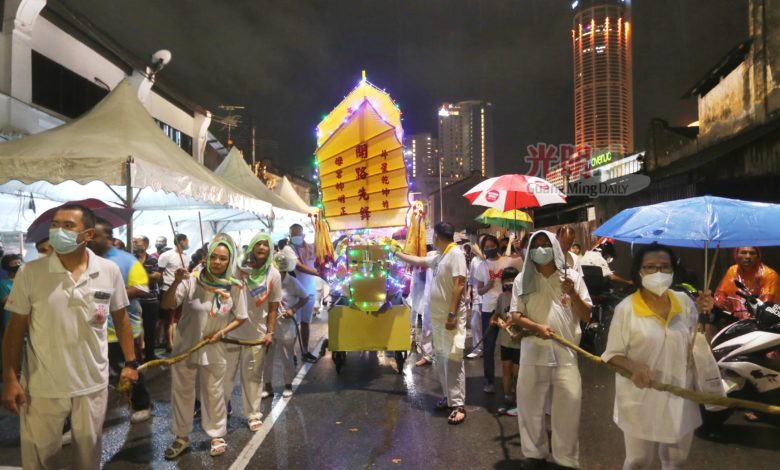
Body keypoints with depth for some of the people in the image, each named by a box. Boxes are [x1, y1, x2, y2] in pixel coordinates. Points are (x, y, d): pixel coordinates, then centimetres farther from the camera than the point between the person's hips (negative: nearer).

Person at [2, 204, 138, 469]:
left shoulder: (109, 271, -6)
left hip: (93, 384, 1)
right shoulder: (30, 273, -9)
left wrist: (130, 362, 5)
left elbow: (121, 320, 5)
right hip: (42, 386, -1)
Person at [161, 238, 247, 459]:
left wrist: (222, 333, -15)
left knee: (214, 394, 13)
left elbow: (240, 318, -1)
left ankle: (217, 436, 31)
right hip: (185, 347, 0)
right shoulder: (192, 280, -16)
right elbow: (166, 305, -21)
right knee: (182, 393, 14)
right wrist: (176, 283, -37)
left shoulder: (235, 287, -11)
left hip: (213, 350, 0)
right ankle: (182, 436, 33)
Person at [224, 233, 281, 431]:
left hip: (257, 333, 1)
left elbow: (273, 307, 2)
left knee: (253, 376, 10)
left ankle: (253, 414, 23)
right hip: (232, 330, -1)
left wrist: (270, 333, -2)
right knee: (225, 373, 9)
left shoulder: (274, 275, -2)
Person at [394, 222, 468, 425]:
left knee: (452, 359, -9)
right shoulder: (438, 256, 13)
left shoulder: (455, 253, -14)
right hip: (437, 316, 9)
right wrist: (396, 253, 36)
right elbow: (417, 261, 31)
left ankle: (459, 405, -5)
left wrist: (452, 315, -24)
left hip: (451, 317, -9)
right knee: (441, 358, 13)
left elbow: (459, 285, -20)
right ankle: (449, 396, 23)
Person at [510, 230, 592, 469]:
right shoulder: (523, 279, 4)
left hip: (565, 353, -1)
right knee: (529, 404, 8)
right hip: (532, 352, 1)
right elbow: (516, 315, 2)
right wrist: (537, 327, -17)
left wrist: (573, 293, -14)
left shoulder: (572, 277, 4)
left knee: (569, 405, -2)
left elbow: (586, 316, 3)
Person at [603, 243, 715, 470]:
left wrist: (701, 313, 0)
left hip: (679, 398, 4)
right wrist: (634, 367, -28)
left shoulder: (684, 301, -1)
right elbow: (613, 354, -10)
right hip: (641, 401, -4)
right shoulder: (626, 308, -14)